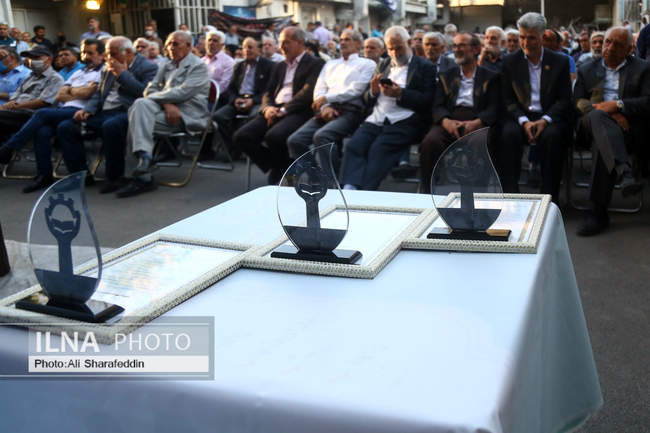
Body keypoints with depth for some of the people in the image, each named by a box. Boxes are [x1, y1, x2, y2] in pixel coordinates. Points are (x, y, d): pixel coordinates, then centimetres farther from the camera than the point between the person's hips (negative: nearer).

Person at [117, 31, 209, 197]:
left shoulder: (199, 66, 2)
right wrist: (167, 104, -9)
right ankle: (144, 157, -29)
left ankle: (144, 177, -26)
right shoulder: (166, 67, 24)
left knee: (138, 119, -24)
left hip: (188, 115, -6)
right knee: (140, 104, -25)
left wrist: (152, 96, -7)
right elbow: (150, 89, 13)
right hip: (168, 110, 6)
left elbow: (182, 92, -13)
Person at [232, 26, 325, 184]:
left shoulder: (315, 63, 5)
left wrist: (284, 110, -16)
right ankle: (275, 166, 1)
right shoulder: (278, 66, 27)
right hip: (273, 111, 7)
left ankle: (278, 177, -8)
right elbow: (268, 92, 20)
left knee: (274, 136, -36)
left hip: (297, 112, -7)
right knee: (241, 136, -15)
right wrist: (267, 108, -4)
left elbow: (309, 92, -9)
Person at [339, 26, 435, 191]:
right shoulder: (383, 65, 26)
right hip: (375, 120, 4)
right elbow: (367, 101, 24)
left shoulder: (424, 67, 10)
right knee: (353, 146, -24)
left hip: (403, 123, -4)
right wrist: (373, 91, 0)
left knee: (378, 149, -30)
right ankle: (349, 189, -36)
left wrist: (400, 94, -13)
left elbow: (427, 101, -1)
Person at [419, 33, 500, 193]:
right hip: (449, 122, 2)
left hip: (476, 124, -1)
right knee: (430, 142, -32)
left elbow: (493, 108, 4)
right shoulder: (446, 76, 24)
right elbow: (437, 106, 11)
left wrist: (476, 123, -18)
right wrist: (446, 121, -14)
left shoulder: (490, 77, 18)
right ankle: (427, 193, -26)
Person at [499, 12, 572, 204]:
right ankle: (509, 194, -30)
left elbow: (565, 99, 3)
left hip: (549, 117, 0)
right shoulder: (510, 61, 8)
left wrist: (544, 120, -15)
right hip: (520, 116, 1)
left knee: (552, 136, -34)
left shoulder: (560, 61, 7)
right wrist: (524, 121, -14)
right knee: (508, 134, -32)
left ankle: (550, 197, -27)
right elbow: (508, 99, 3)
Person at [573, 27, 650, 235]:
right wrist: (604, 111, -11)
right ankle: (624, 172, -56)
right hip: (593, 123, 1)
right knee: (598, 116, -37)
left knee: (601, 142, -36)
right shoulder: (587, 70, 26)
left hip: (631, 127, -1)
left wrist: (618, 105, -15)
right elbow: (577, 101, 8)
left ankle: (598, 211, -38)